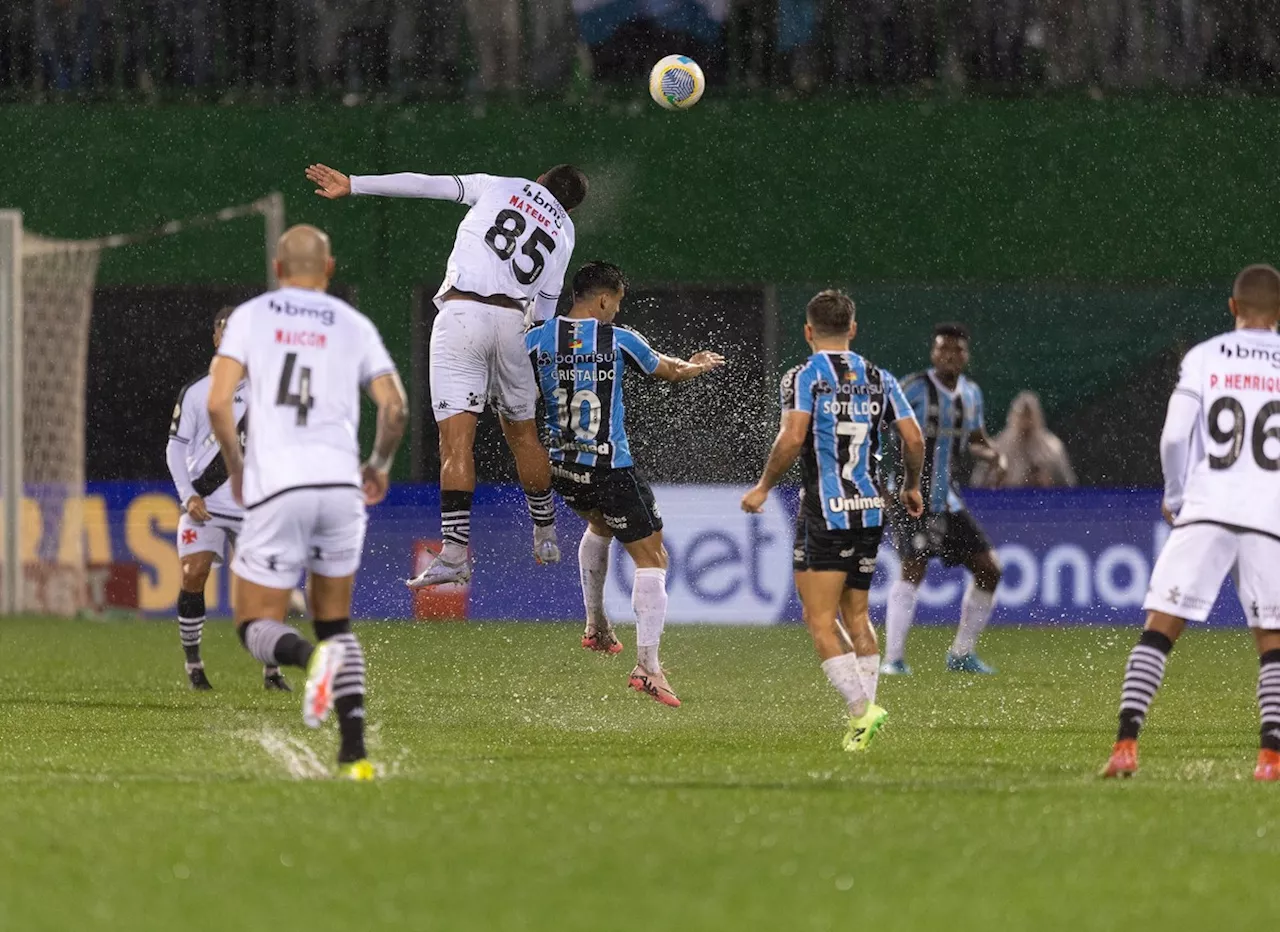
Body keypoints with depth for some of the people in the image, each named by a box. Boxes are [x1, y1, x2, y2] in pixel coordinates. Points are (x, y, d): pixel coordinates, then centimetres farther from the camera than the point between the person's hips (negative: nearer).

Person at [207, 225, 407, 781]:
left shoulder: (251, 317, 7)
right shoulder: (355, 327, 11)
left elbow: (218, 403, -3)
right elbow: (395, 408, 2)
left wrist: (235, 468, 13)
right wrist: (380, 465, 20)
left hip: (275, 487, -2)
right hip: (340, 483, 2)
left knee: (257, 628, 7)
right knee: (336, 623, 18)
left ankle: (309, 656, -29)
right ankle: (354, 752, 2)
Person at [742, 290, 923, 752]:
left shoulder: (803, 376, -5)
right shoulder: (879, 379, 8)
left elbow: (792, 437, -18)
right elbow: (914, 439, 3)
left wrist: (763, 487, -4)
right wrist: (912, 487, 21)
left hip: (824, 510, -5)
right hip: (871, 508, 5)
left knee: (820, 619, -2)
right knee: (856, 616, 16)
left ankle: (861, 707, -18)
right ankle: (862, 722, 12)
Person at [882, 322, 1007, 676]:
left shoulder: (971, 394, 10)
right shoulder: (915, 388, -11)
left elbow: (976, 439, 24)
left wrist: (994, 456, 3)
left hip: (948, 499, 7)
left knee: (989, 568, 4)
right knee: (914, 568, -22)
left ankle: (962, 653, 18)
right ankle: (893, 658, -18)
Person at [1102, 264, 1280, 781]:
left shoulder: (1204, 358, 4)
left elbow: (1174, 435, -3)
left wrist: (1175, 497, 12)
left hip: (1207, 509, -1)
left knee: (1159, 628, 1)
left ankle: (1126, 744, -10)